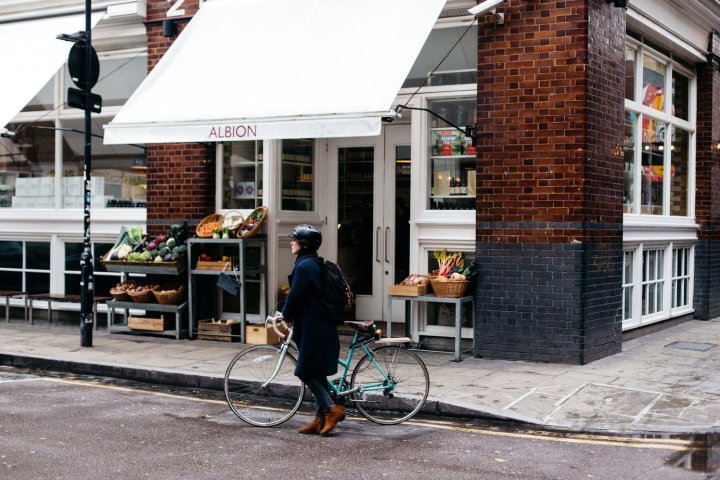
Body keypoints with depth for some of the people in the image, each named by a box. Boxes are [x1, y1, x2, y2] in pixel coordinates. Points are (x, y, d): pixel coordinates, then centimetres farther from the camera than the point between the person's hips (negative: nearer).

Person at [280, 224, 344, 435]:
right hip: (322, 326, 10)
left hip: (314, 328, -10)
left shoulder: (304, 266, -16)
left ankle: (331, 409, -3)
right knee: (317, 373, 12)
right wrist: (289, 314, 20)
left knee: (306, 372, -3)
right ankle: (321, 418, 15)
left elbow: (295, 295, -15)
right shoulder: (315, 264, 14)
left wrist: (285, 315, 1)